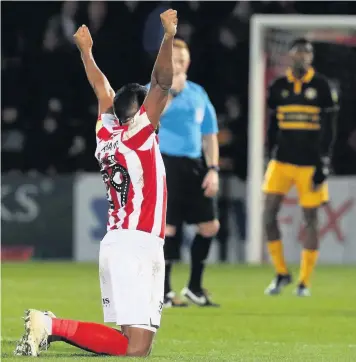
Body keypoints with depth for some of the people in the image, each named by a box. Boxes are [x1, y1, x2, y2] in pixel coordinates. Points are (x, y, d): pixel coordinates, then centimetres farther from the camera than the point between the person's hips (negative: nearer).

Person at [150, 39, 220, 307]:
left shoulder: (198, 94, 13)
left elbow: (209, 136, 17)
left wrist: (213, 169, 6)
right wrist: (170, 91, -23)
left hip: (194, 166, 5)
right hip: (165, 164, -5)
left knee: (211, 225, 3)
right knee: (168, 228, -7)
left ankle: (194, 287, 18)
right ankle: (164, 291, 5)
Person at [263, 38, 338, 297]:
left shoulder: (322, 87, -3)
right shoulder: (278, 87, 6)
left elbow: (329, 130, -3)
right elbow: (273, 127, 13)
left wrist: (323, 165, -9)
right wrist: (271, 157, 11)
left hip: (310, 163, -3)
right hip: (283, 160, 3)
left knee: (311, 218, 0)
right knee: (269, 212, -9)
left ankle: (305, 282, 8)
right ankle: (282, 273, 6)